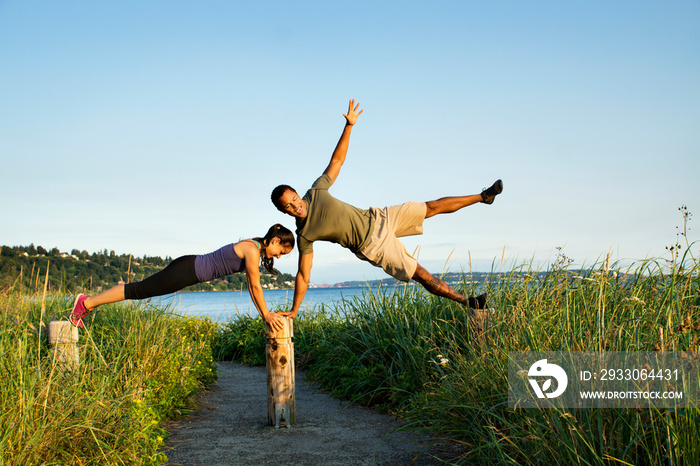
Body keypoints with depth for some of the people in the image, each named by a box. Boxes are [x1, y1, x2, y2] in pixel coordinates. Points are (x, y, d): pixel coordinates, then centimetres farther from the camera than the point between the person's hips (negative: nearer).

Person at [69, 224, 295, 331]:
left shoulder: (255, 249, 10)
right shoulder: (252, 250, -19)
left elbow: (252, 286, 17)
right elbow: (256, 286, -17)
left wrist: (265, 313, 16)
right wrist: (266, 314, -9)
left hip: (191, 270, 9)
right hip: (187, 270, -9)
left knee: (142, 290, 14)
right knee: (140, 290, -3)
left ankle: (89, 303, 22)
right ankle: (87, 302, 5)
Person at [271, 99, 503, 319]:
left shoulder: (316, 191, -10)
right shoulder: (304, 236, -17)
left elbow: (337, 160, -2)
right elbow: (303, 275, -11)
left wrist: (349, 125, -9)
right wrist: (293, 311, -12)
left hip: (376, 219, 4)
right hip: (373, 246, -4)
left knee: (432, 207, 8)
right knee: (420, 274, -6)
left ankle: (482, 196, 27)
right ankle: (465, 301, 11)